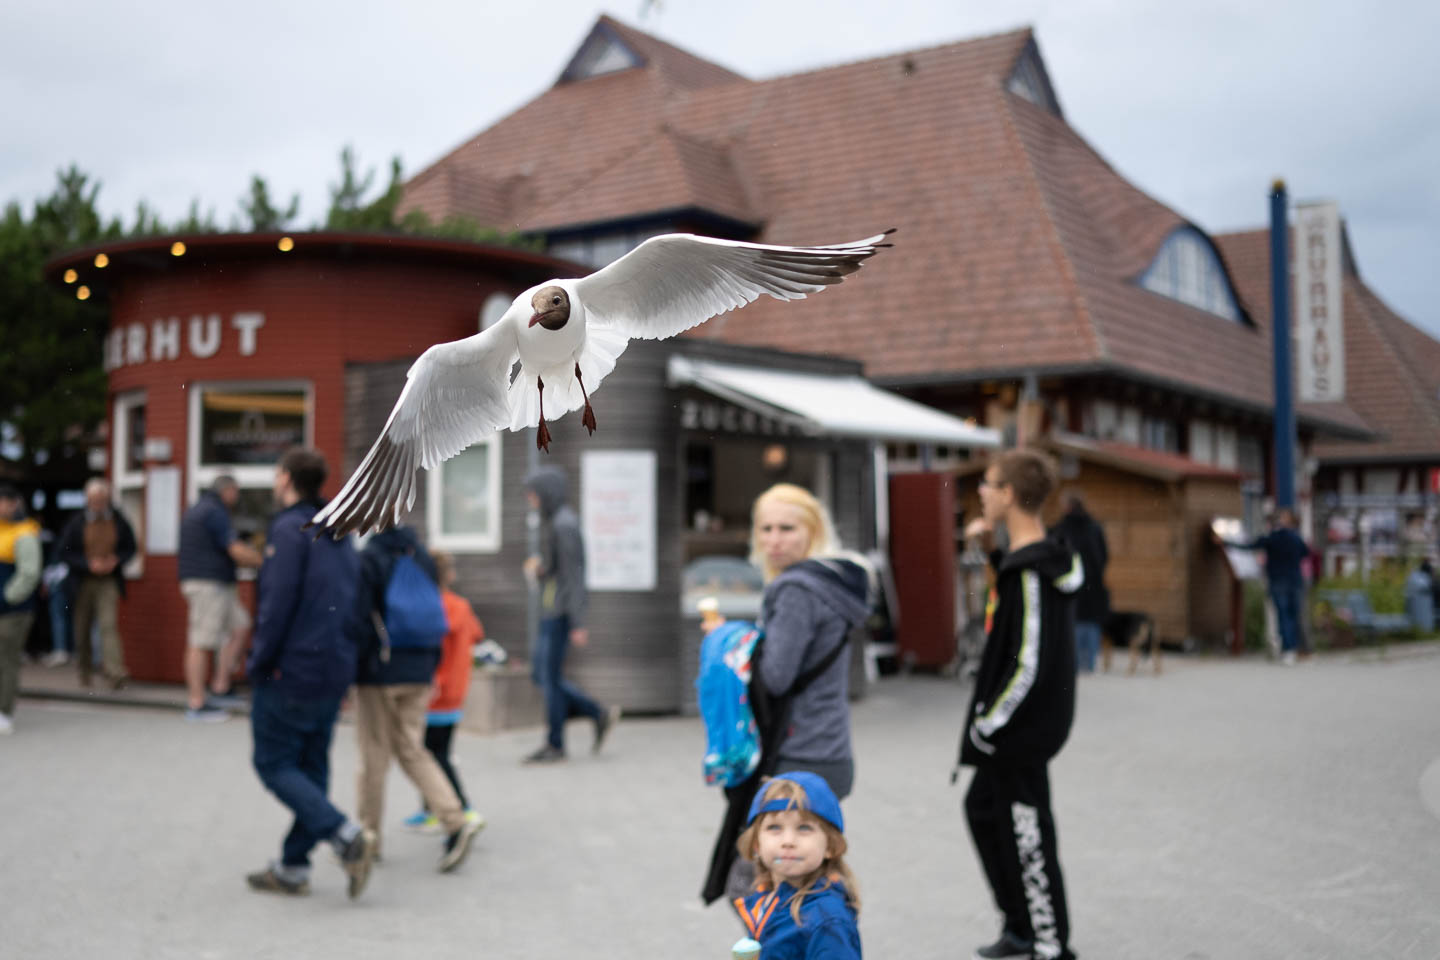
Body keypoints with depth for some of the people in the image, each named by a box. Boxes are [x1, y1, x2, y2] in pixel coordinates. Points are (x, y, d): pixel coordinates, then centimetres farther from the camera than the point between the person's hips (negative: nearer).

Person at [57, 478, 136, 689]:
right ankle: (84, 668, 27)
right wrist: (89, 564, -15)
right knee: (82, 628, 9)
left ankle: (114, 671, -24)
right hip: (83, 581, 1)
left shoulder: (119, 521, 0)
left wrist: (116, 561, -11)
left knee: (109, 624, -15)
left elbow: (130, 548, 9)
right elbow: (65, 552, -1)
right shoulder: (76, 523, -2)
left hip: (109, 582, -1)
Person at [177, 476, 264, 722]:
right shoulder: (216, 512, -13)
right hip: (209, 584, -11)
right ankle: (196, 704, -5)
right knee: (201, 643, -8)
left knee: (239, 626, 11)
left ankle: (220, 689, 9)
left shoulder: (197, 509, 20)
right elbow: (237, 551, -18)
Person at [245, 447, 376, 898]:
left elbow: (277, 604, -19)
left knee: (274, 764, 1)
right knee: (311, 767, 13)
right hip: (335, 671, 8)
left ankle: (346, 835, -13)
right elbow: (352, 603, 14)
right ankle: (293, 868, 18)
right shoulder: (339, 535, 13)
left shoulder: (290, 529, -13)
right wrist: (341, 657, 15)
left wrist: (259, 663, -11)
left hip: (291, 672, -8)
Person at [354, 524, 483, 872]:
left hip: (378, 672, -6)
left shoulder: (368, 559, -12)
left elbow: (360, 622, -15)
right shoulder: (422, 556, 7)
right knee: (412, 750, 12)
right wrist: (430, 669, 16)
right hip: (418, 673, 6)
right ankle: (456, 822, -3)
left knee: (374, 756, 6)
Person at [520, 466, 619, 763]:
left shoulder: (564, 525, -16)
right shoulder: (551, 521, 13)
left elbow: (574, 574, -18)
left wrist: (577, 624, -19)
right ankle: (600, 715, 17)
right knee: (540, 675, 12)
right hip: (550, 609, 10)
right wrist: (537, 567, 4)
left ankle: (555, 745, 9)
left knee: (550, 677, -3)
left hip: (561, 610, -10)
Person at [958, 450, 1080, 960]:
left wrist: (988, 724, -17)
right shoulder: (1041, 558, 6)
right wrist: (988, 539, 17)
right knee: (983, 810, 22)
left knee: (1026, 834, 0)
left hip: (1022, 728, -10)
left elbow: (1029, 665, -26)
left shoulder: (1031, 573, -23)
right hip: (1018, 726, 10)